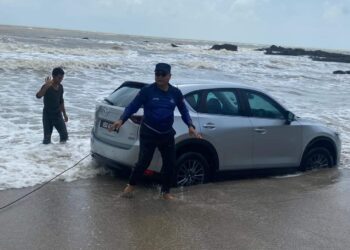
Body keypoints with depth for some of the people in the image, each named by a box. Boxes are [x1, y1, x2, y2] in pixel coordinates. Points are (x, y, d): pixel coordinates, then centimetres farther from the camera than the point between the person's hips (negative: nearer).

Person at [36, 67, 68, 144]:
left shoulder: (60, 87, 3)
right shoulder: (47, 87, -17)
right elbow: (38, 96, -37)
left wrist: (64, 114, 18)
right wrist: (46, 86, -47)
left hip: (58, 114, 5)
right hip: (48, 115, -5)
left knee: (64, 135, 1)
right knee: (47, 138, -1)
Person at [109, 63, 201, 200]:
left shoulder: (175, 93, 2)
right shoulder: (147, 91, -9)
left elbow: (184, 111, 11)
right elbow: (132, 106, -9)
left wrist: (190, 126, -3)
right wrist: (121, 120, -23)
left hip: (167, 134, 4)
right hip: (148, 133, -4)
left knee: (170, 163, 6)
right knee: (144, 161, -8)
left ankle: (165, 191, 25)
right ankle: (131, 185, 19)